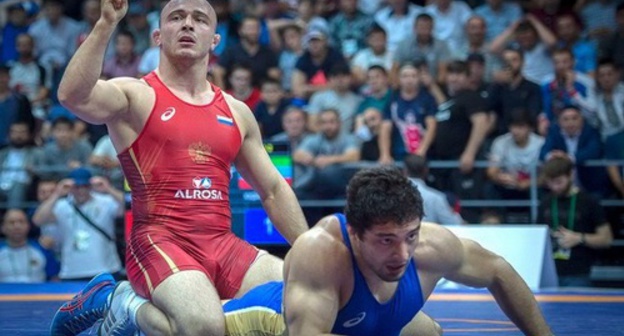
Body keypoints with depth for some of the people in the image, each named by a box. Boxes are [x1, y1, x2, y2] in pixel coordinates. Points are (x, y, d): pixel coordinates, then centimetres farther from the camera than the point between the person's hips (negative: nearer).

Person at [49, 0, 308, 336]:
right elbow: (73, 95, -21)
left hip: (223, 245, 7)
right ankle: (128, 306, 1)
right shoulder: (136, 96, 1)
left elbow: (274, 190, 23)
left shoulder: (236, 112, 17)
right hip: (159, 241, -7)